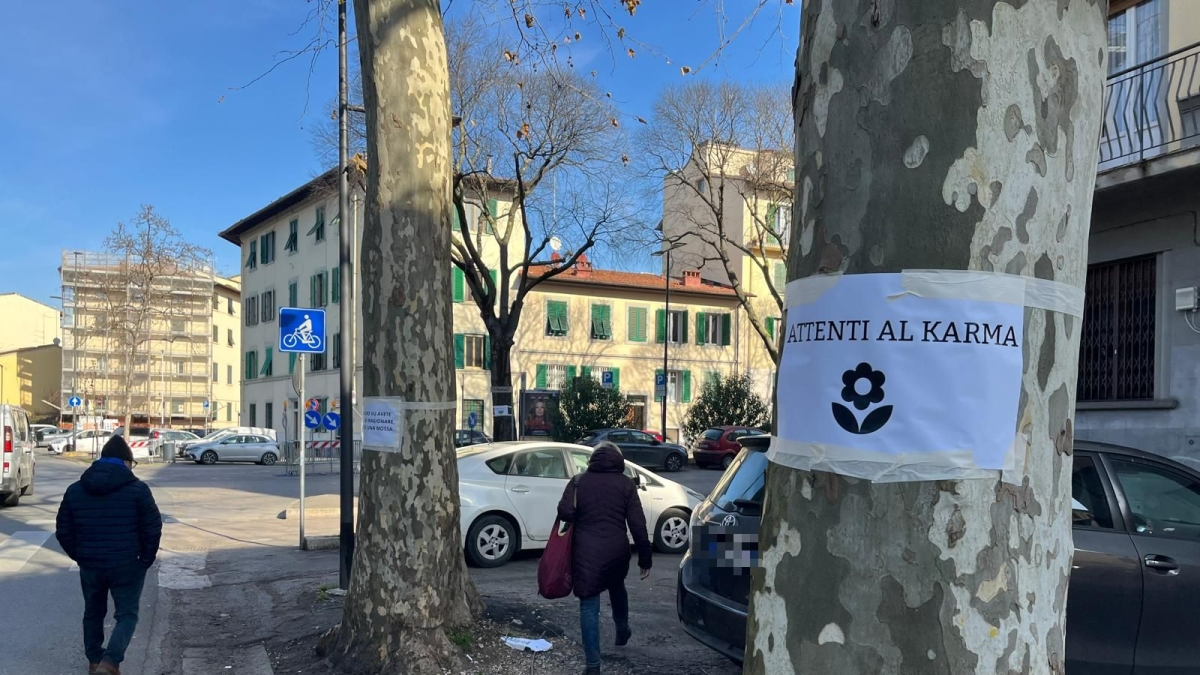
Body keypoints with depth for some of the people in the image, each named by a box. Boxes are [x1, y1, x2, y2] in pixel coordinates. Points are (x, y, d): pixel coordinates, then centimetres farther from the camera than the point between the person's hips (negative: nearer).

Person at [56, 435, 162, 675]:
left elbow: (63, 531, 7)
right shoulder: (137, 489, -9)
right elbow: (153, 529, -11)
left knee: (93, 613, 22)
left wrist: (79, 556, 17)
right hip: (127, 565, -4)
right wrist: (146, 559, 3)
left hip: (90, 565, 4)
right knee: (127, 614, 7)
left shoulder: (75, 490, 4)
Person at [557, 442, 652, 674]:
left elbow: (565, 513, -12)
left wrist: (581, 517, 11)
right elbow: (637, 524, -1)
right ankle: (622, 631, 52)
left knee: (589, 606, 2)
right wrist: (645, 558, 3)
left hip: (586, 552, -2)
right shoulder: (626, 484, 3)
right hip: (616, 550, 2)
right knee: (617, 588, 31)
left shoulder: (578, 481, 2)